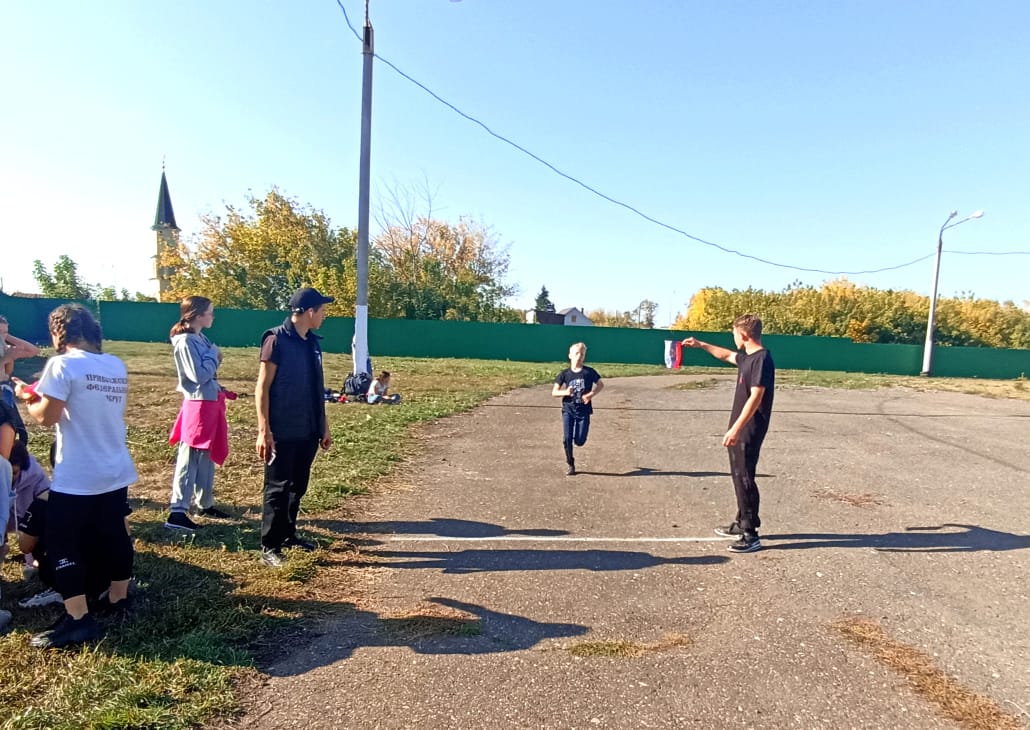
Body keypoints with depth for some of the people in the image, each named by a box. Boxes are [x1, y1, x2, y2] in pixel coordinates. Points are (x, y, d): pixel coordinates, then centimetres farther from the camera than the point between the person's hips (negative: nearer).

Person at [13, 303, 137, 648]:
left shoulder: (63, 364, -15)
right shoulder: (116, 366, 7)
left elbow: (48, 416, -16)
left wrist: (28, 397, 4)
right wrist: (45, 395, 19)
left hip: (75, 477, -7)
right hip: (115, 471, 7)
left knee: (63, 544, 4)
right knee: (113, 536, 17)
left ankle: (78, 620, 5)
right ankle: (117, 600, 30)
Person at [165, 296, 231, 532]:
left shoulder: (200, 338, 12)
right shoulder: (185, 341, -16)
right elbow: (199, 375, -22)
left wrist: (217, 387, 3)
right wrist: (214, 355, -10)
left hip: (210, 402, 9)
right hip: (198, 404, -9)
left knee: (207, 457, 16)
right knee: (189, 459, -7)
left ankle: (205, 504, 27)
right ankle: (177, 512, -2)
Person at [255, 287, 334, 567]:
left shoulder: (313, 342, 11)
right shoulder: (276, 339, -12)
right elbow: (262, 388, -13)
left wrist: (324, 426, 16)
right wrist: (264, 431, -17)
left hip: (308, 432, 7)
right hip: (282, 433, -7)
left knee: (298, 487, 16)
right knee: (278, 488, 1)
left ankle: (288, 534, 32)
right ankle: (270, 547, 12)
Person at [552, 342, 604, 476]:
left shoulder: (589, 372, -5)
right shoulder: (564, 374, -2)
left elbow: (601, 385, 8)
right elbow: (554, 392, 0)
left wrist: (591, 394, -10)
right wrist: (565, 392, -21)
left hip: (583, 410, 0)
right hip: (568, 410, 1)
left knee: (579, 441, -1)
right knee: (567, 439, -6)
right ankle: (571, 465, 12)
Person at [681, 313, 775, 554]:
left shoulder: (762, 359, -19)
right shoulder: (746, 357, 10)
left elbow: (755, 398, -25)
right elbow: (726, 355, 33)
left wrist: (735, 429, -26)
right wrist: (701, 345, 37)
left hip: (748, 432, -10)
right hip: (740, 430, 10)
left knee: (745, 479, -5)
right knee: (738, 477, 17)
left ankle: (751, 535, 2)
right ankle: (741, 524, 30)